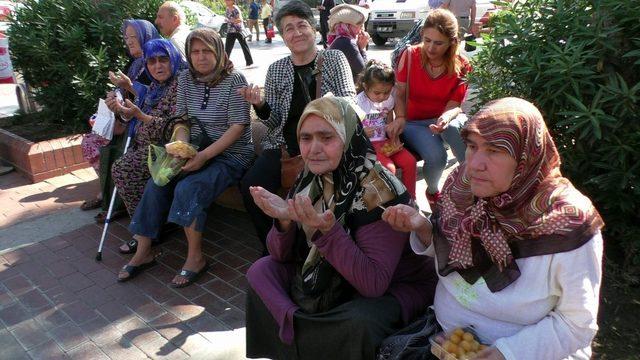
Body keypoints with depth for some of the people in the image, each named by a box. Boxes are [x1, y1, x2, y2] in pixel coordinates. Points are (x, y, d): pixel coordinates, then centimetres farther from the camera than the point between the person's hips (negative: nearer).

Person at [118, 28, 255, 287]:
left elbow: (238, 127, -16)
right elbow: (181, 120, 9)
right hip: (198, 152, 6)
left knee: (188, 189, -28)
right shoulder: (186, 79, 9)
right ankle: (143, 252, 2)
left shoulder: (234, 80, -10)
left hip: (231, 155, -6)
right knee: (155, 185, -12)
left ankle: (195, 258, -12)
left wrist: (204, 155, -23)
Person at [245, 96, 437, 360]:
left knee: (356, 323, -33)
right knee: (260, 271, -4)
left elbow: (374, 282, -29)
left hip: (393, 286, -5)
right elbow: (281, 255, -2)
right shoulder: (313, 179, -8)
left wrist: (327, 231, -39)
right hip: (328, 277, 6)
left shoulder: (378, 191, -26)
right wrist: (284, 221, -23)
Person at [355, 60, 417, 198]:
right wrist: (362, 132, -29)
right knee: (389, 168, -27)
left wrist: (395, 138, -6)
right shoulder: (359, 102, -12)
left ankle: (410, 199, 4)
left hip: (384, 141, 6)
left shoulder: (389, 100, 5)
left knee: (410, 162, -12)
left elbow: (390, 124, 13)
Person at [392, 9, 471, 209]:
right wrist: (400, 118, -21)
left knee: (456, 127, -38)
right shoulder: (410, 56, -10)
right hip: (414, 122, 0)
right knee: (436, 156, -31)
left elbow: (453, 105, -8)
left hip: (443, 119, 1)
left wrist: (447, 117, -32)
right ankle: (432, 191, 3)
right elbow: (400, 93, -2)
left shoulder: (461, 67, -8)